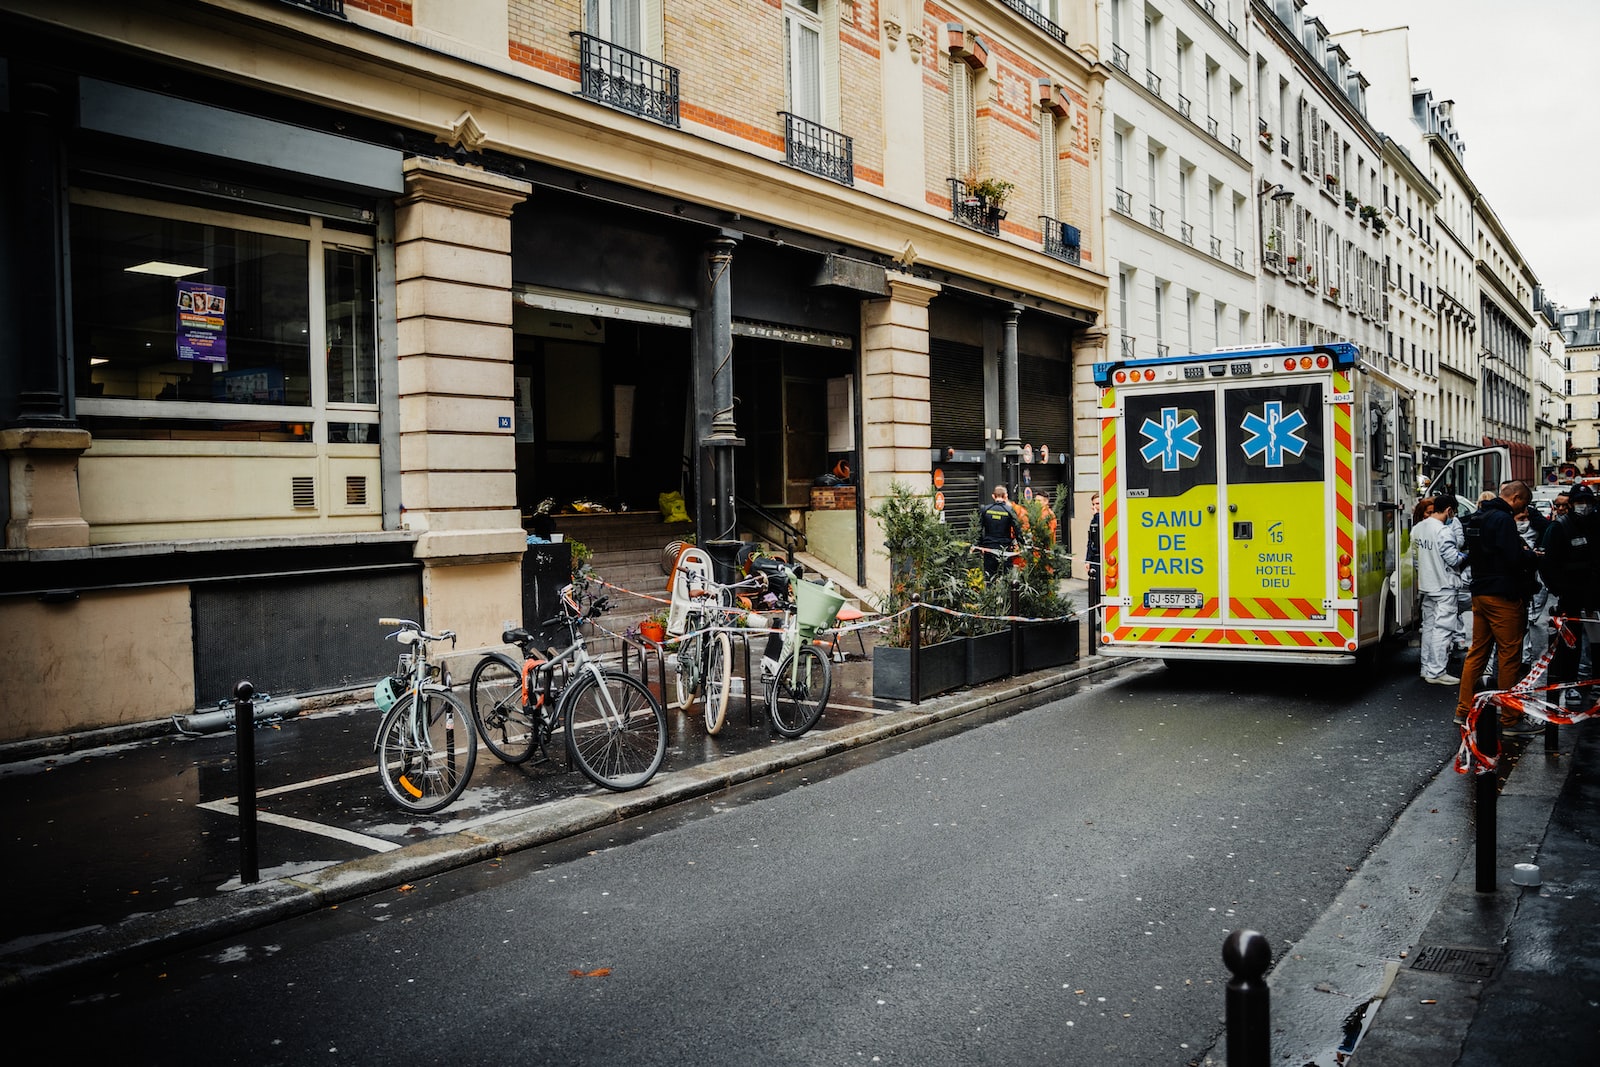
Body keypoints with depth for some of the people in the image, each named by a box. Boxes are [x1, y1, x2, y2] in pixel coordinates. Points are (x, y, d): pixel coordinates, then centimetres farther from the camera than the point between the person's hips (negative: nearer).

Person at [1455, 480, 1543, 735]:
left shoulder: (1478, 518, 14)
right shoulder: (1503, 519, -16)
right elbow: (1514, 559, -23)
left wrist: (1523, 553, 15)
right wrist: (1531, 556, -2)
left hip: (1480, 594, 9)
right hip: (1503, 596, -9)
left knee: (1477, 652, 13)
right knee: (1510, 656, -2)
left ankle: (1464, 711, 16)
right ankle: (1511, 720, 2)